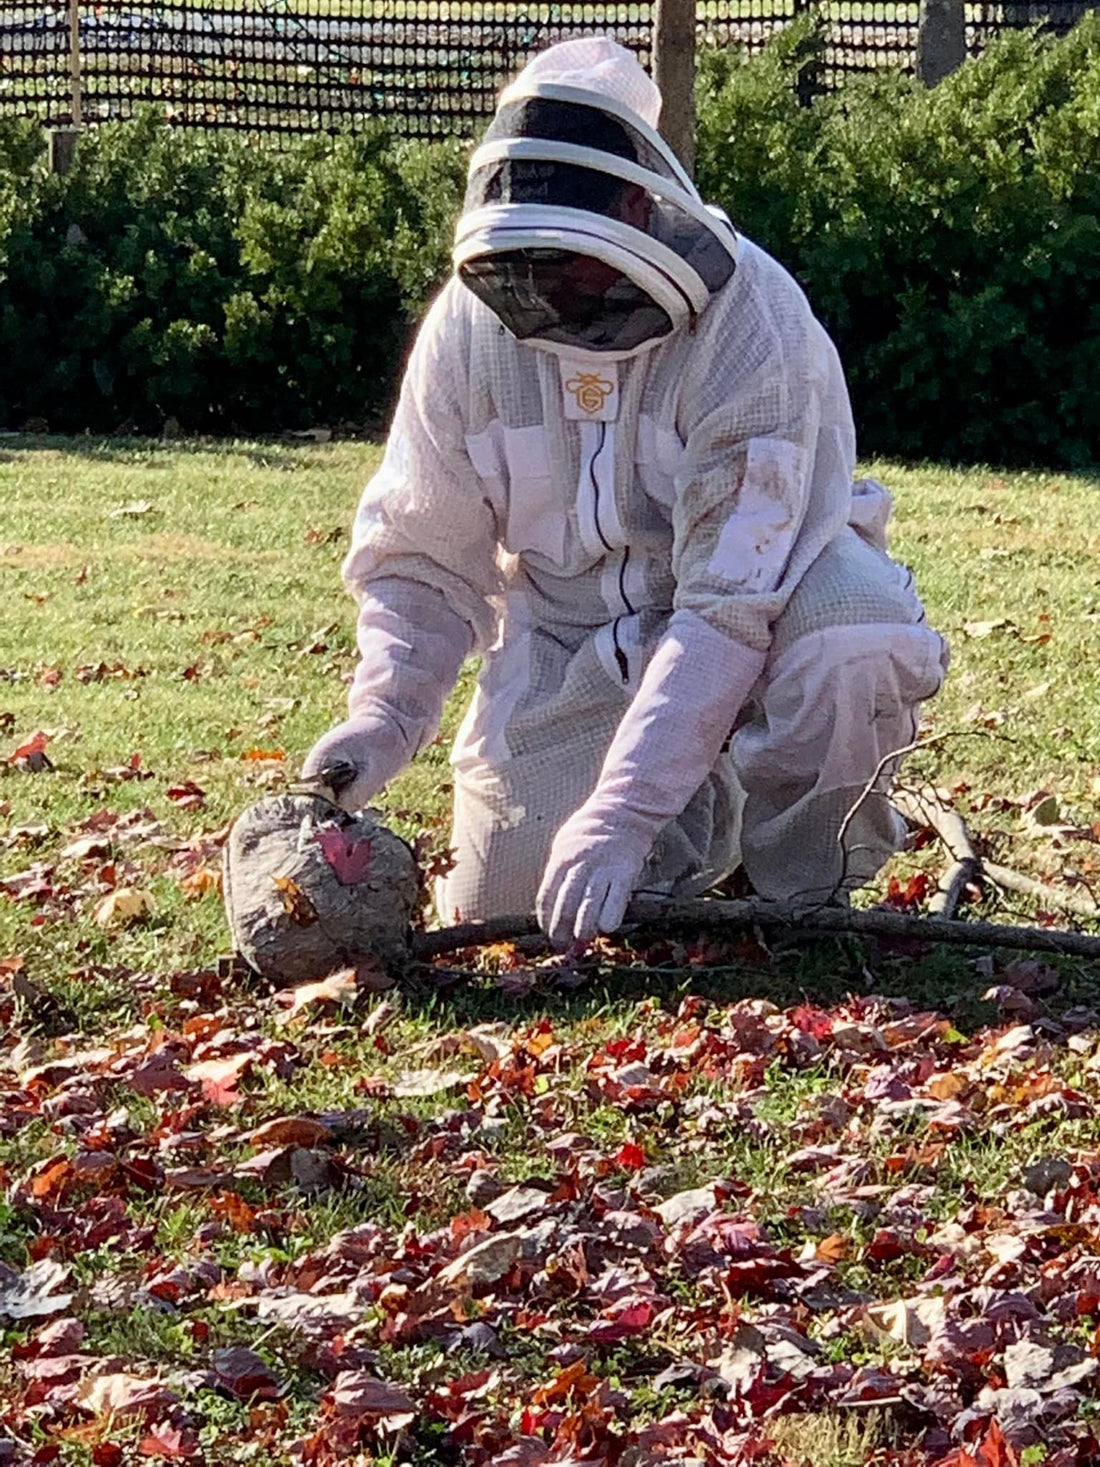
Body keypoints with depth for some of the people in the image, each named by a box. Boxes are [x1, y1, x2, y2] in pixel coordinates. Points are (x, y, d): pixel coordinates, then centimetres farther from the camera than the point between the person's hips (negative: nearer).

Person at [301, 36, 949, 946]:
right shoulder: (471, 325, -13)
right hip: (570, 646, 4)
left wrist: (618, 815, -40)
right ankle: (702, 813, 21)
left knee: (855, 625, -37)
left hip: (765, 599, -3)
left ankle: (799, 891, -10)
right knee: (500, 904, -9)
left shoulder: (751, 324, -28)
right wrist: (382, 719, -22)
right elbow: (420, 563, -3)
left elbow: (729, 604, -34)